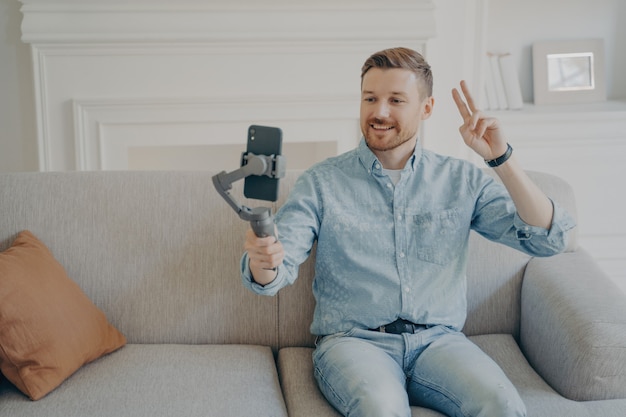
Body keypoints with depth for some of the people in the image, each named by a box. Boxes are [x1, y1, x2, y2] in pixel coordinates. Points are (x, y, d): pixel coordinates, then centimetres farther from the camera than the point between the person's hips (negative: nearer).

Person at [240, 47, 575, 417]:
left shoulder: (460, 180, 9)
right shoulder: (322, 183, 5)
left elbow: (548, 239, 1)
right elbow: (277, 270, -5)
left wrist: (501, 157, -9)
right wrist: (262, 260, -30)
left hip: (438, 340, 2)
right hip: (354, 340, -1)